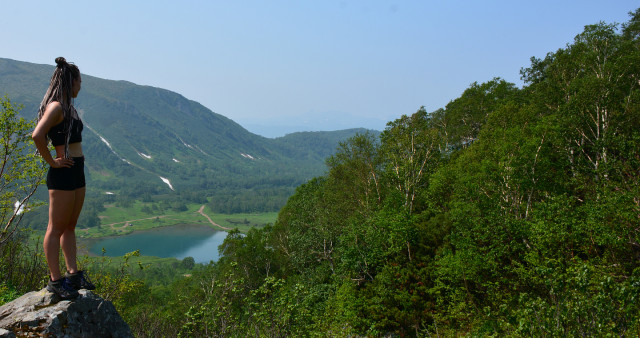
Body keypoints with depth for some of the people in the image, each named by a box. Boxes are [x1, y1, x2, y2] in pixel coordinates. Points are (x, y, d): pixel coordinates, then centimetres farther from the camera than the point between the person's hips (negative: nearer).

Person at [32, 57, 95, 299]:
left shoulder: (68, 107, 15)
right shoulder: (56, 107, -14)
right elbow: (37, 136, -28)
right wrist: (51, 162, -17)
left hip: (77, 172, 10)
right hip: (63, 173, -10)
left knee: (70, 226, 15)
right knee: (56, 228, -1)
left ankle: (73, 274, 23)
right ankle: (55, 280, 7)